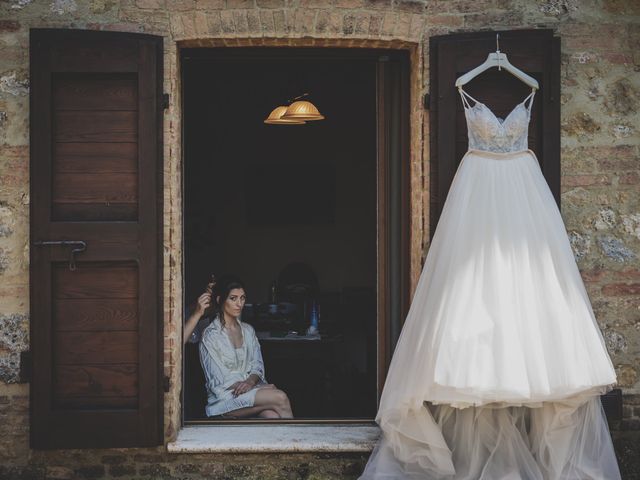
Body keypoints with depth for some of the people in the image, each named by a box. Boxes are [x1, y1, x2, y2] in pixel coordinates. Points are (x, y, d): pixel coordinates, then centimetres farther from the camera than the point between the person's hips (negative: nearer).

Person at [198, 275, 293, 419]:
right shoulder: (210, 335, -6)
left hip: (251, 388, 5)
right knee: (280, 398, -28)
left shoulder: (248, 330, 15)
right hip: (224, 398, -5)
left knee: (272, 415, -31)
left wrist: (250, 381, -13)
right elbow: (218, 382, -10)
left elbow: (257, 365, 12)